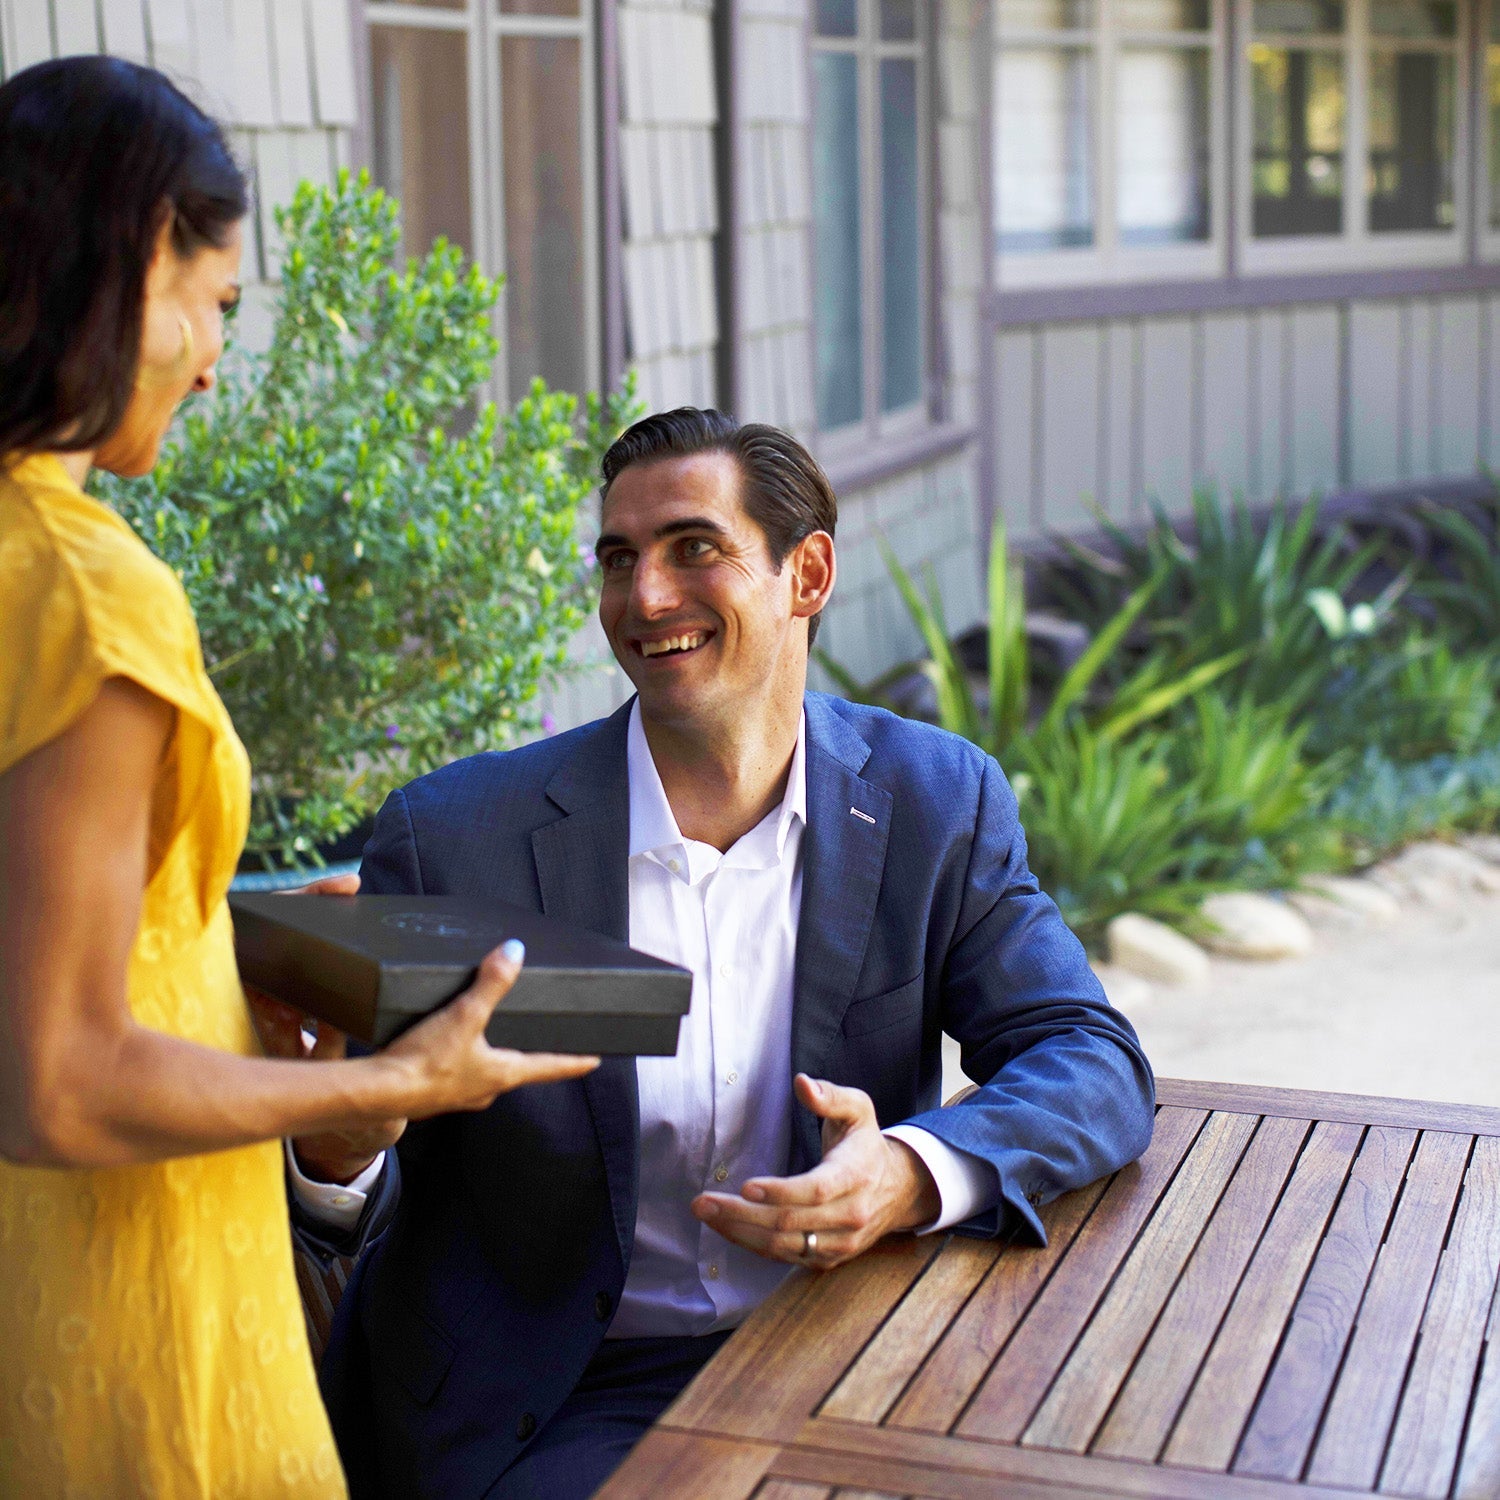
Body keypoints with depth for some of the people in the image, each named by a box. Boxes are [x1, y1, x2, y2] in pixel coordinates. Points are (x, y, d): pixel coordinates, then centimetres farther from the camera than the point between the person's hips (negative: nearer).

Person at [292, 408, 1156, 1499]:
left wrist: (913, 1173, -26)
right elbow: (368, 1211, -3)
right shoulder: (453, 836, -8)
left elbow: (1097, 1066, -5)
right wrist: (337, 1159, -29)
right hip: (560, 1409, -2)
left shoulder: (937, 802, 0)